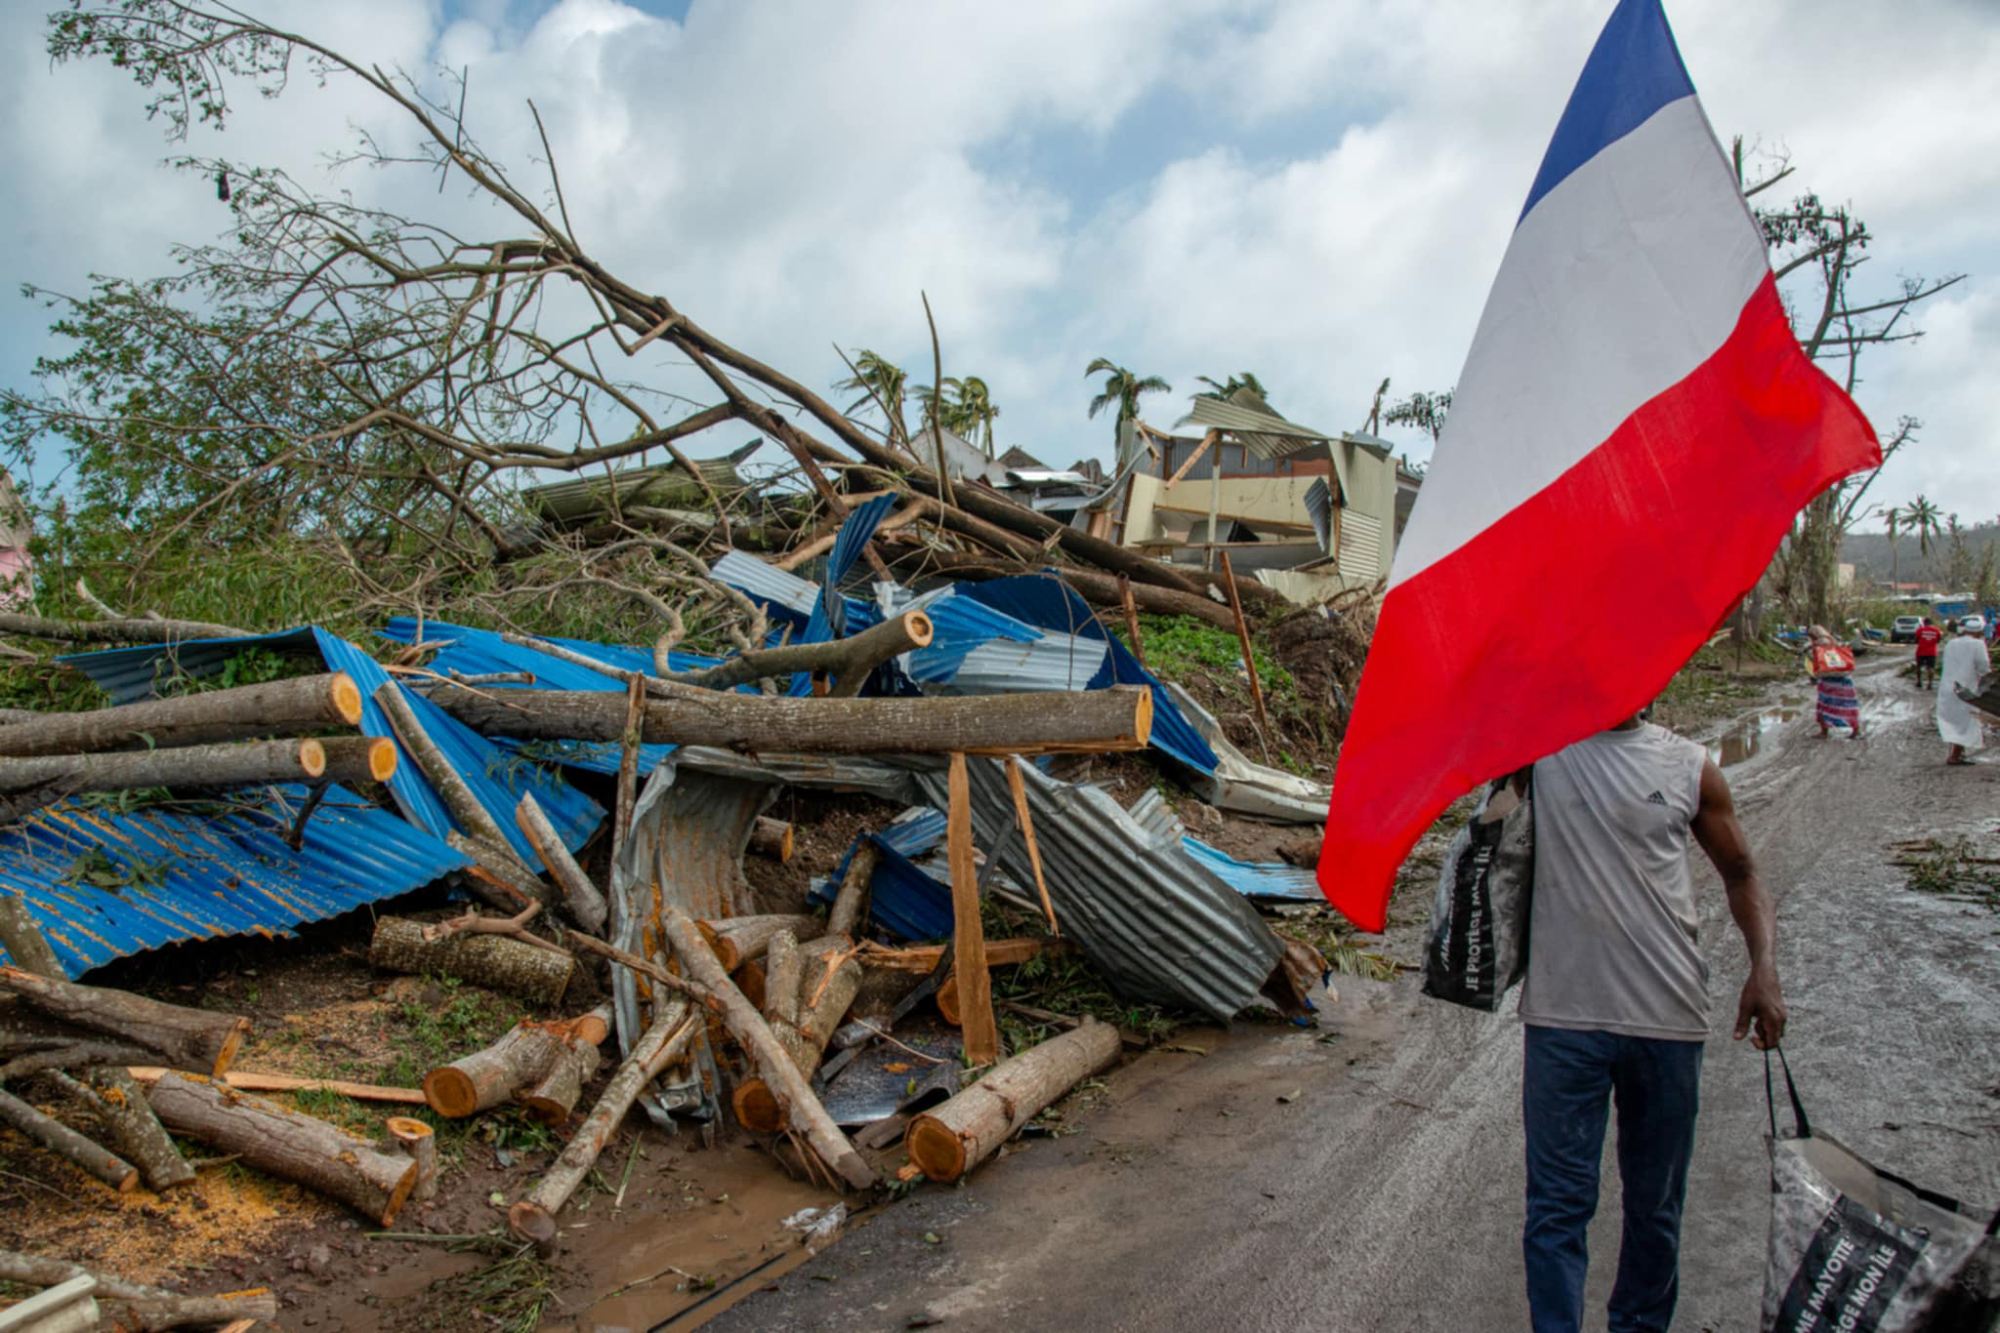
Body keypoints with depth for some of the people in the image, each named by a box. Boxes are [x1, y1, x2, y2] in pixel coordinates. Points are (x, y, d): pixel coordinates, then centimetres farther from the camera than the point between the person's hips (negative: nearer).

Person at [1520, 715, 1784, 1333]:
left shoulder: (1689, 767, 4)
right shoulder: (1539, 744, -1)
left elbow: (1740, 873, 11)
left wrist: (1764, 968, -2)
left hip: (1668, 1017, 3)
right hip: (1563, 1013, -2)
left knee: (1655, 1204, 17)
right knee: (1558, 1204, 0)